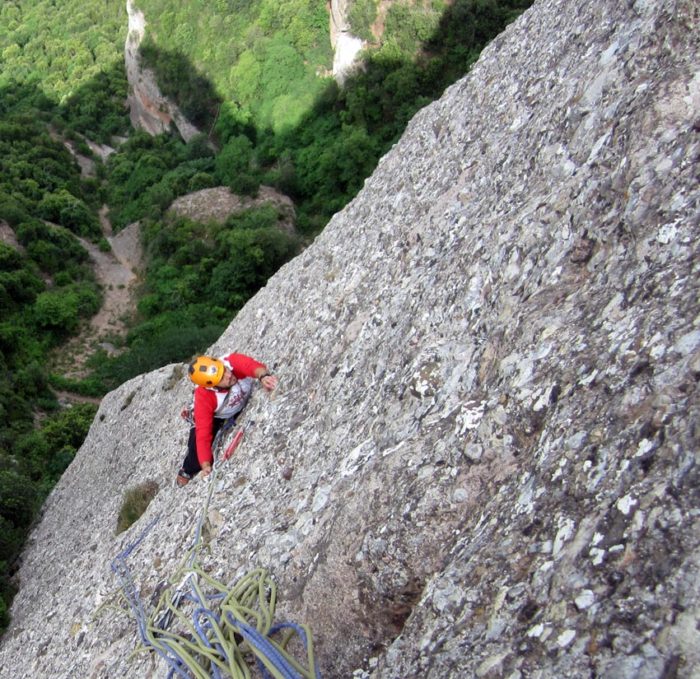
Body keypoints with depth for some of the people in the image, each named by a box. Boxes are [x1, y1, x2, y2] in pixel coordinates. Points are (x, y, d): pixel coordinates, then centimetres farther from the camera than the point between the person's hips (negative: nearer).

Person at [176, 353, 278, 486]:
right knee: (197, 442, -11)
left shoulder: (232, 361, -41)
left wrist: (263, 376, -82)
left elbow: (253, 366, -60)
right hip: (217, 415, -3)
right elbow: (203, 434, -38)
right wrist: (205, 465, -45)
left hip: (245, 401, 3)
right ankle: (187, 472, 22)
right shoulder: (203, 398, -40)